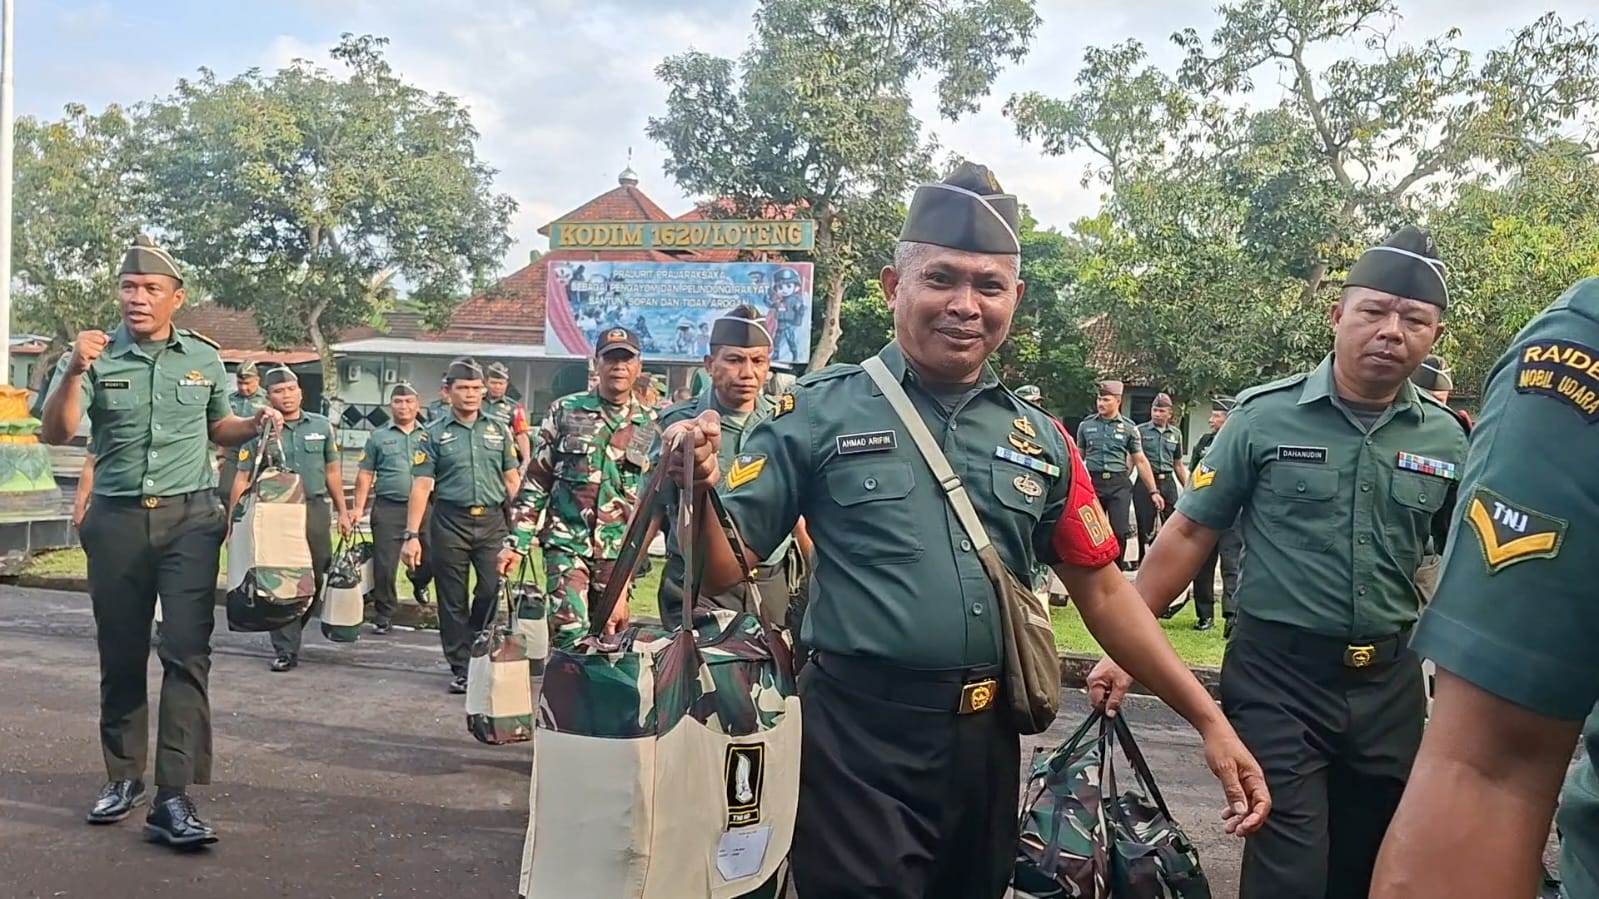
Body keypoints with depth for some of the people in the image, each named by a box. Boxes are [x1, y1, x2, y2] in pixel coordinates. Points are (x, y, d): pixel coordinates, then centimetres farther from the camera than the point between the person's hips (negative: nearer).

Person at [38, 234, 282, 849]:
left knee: (186, 654, -9)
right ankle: (123, 777, 26)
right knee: (120, 656, 10)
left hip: (190, 518, 0)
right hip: (116, 520, 1)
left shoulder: (205, 359, 6)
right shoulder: (95, 358, 0)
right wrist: (72, 372, -25)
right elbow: (55, 435, -10)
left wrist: (256, 424, 0)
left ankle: (173, 798, -9)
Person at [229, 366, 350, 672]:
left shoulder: (322, 426, 8)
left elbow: (332, 472, 15)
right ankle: (286, 650, 7)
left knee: (317, 578, 7)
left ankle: (291, 632, 29)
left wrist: (342, 511, 13)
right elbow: (242, 479, -1)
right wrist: (233, 519, -8)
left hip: (315, 510, 3)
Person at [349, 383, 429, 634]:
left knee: (431, 558, 0)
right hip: (388, 507, -1)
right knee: (384, 564, -1)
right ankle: (384, 613, 12)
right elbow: (365, 474, 8)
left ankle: (419, 583, 32)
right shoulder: (379, 437, 10)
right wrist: (358, 507, 1)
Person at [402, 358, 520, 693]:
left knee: (491, 591, -3)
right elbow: (421, 486, -3)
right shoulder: (434, 434, 3)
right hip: (450, 522, -2)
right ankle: (461, 668, 16)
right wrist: (411, 535, -10)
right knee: (453, 600, 5)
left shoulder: (498, 431, 11)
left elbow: (512, 480, 12)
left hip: (492, 520, 2)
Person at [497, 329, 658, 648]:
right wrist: (517, 542, 1)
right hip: (566, 542, -2)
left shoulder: (650, 424, 6)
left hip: (618, 551, 2)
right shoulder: (565, 412, 3)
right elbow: (536, 481, 6)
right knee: (570, 633, -14)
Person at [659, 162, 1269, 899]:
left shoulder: (1040, 440, 5)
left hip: (988, 740, 5)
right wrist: (696, 496, -28)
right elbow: (723, 573, -7)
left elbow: (1102, 589, 10)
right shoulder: (821, 413, -7)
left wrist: (1208, 720, 6)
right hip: (858, 741, -5)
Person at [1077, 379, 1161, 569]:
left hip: (1119, 484, -1)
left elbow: (1140, 461, 6)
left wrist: (1154, 491, 3)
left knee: (1120, 532, -5)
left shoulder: (1129, 427, 5)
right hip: (1093, 483, 1)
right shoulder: (1086, 425, 7)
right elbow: (1078, 458, 14)